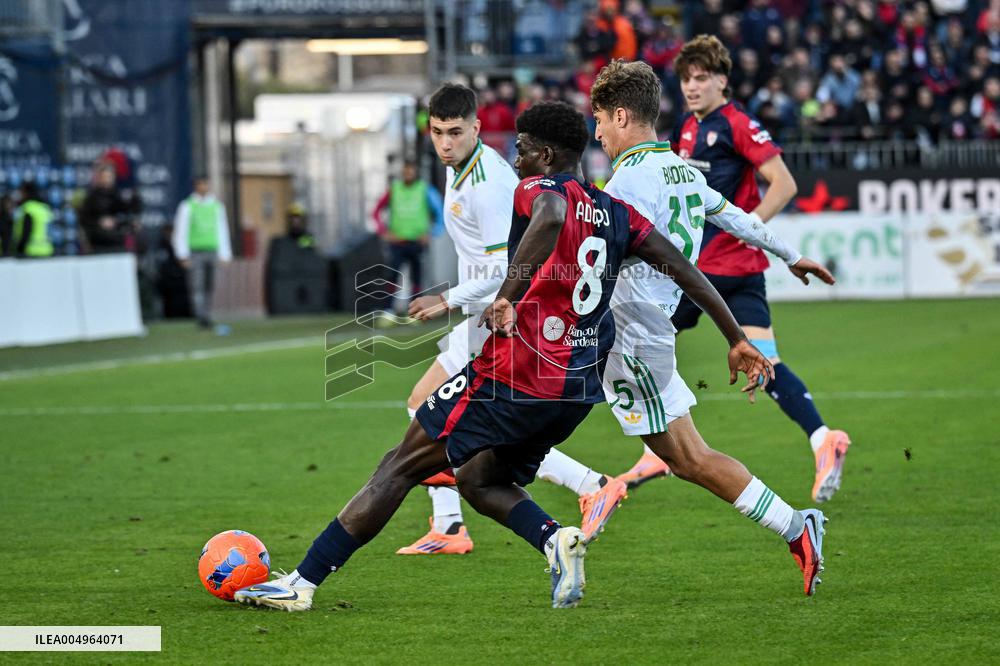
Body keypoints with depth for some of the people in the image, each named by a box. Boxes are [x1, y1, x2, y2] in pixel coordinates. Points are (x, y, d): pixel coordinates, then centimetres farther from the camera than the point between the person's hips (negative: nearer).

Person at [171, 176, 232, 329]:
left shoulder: (217, 206, 15)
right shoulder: (187, 206, 1)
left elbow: (222, 230, 19)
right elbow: (181, 231, 0)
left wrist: (225, 255, 14)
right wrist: (183, 255, -7)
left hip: (212, 251, 4)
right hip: (195, 252, -4)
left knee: (209, 286, 3)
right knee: (197, 287, -11)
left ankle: (206, 316, 7)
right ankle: (201, 317, -16)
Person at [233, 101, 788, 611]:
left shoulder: (540, 189, -6)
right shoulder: (616, 214, 16)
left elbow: (551, 216, -31)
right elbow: (684, 270, 16)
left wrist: (507, 296, -36)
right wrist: (737, 341, 21)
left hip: (515, 375, -7)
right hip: (581, 386, 7)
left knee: (400, 466, 0)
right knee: (481, 482, 20)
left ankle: (302, 583, 0)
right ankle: (557, 541, -9)